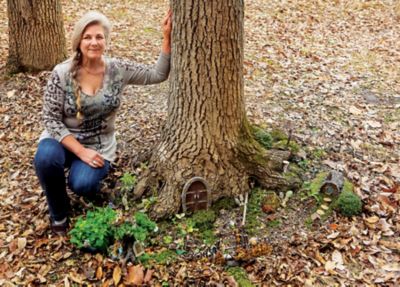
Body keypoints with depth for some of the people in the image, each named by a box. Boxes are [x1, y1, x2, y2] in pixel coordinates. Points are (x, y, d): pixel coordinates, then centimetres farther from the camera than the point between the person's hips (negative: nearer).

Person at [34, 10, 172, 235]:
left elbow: (158, 75, -6)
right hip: (64, 140, 0)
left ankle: (93, 174, 11)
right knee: (46, 157, -35)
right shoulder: (62, 73, -15)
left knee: (83, 185, -30)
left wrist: (167, 38, -19)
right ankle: (59, 213, -6)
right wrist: (81, 151, -22)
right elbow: (51, 120, -13)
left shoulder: (118, 70, -9)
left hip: (99, 144, 0)